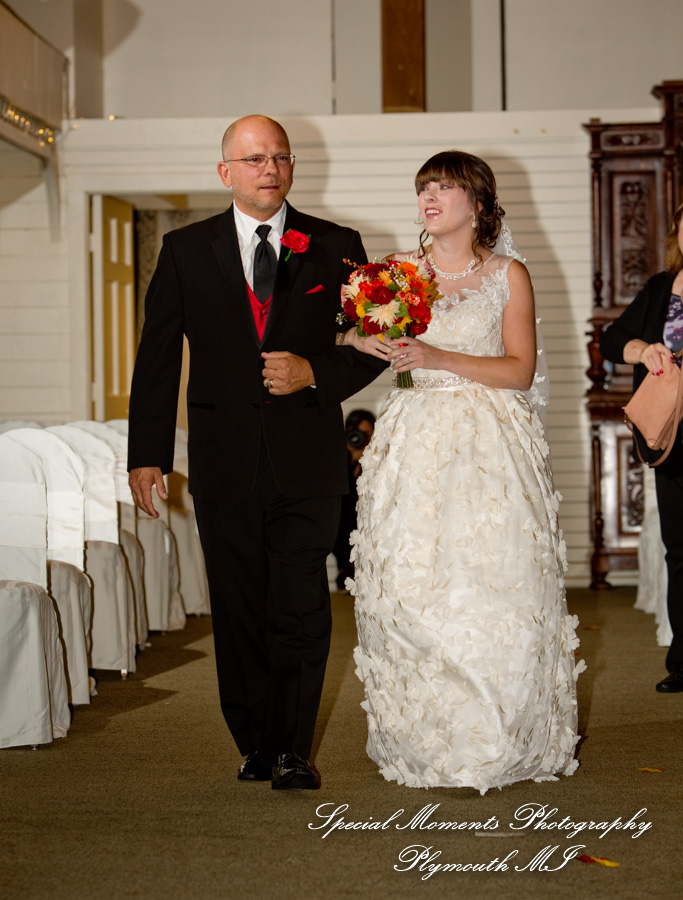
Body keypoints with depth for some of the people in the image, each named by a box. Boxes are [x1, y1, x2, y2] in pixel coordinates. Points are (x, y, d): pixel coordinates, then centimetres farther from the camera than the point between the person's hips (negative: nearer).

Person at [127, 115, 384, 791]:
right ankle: (255, 743, 20)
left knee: (301, 608, -3)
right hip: (225, 457, 1)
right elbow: (157, 357, 6)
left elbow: (373, 346, 7)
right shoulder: (185, 250, 7)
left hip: (308, 456, -1)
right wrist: (146, 454, 0)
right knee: (238, 610, 7)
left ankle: (293, 750, 7)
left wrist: (315, 373, -11)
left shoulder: (336, 247, 6)